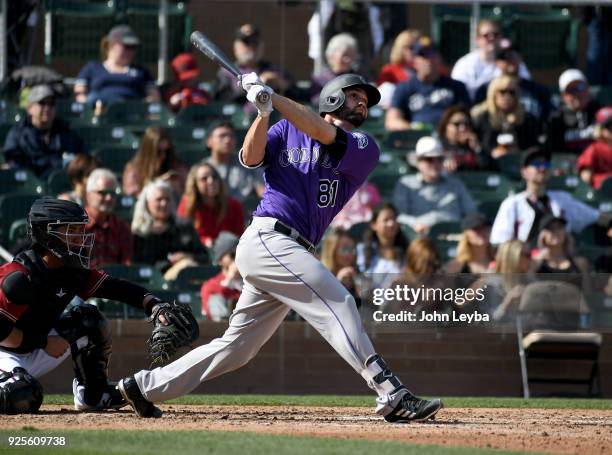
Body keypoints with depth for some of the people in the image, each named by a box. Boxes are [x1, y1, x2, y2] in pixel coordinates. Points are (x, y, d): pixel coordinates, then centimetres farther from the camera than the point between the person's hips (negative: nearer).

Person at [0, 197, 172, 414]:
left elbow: (117, 288, -6)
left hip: (36, 355, 8)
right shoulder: (19, 277, -26)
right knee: (22, 399, -37)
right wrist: (44, 343, -24)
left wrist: (156, 307, -22)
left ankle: (94, 395, 10)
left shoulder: (73, 271, -3)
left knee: (89, 319, -3)